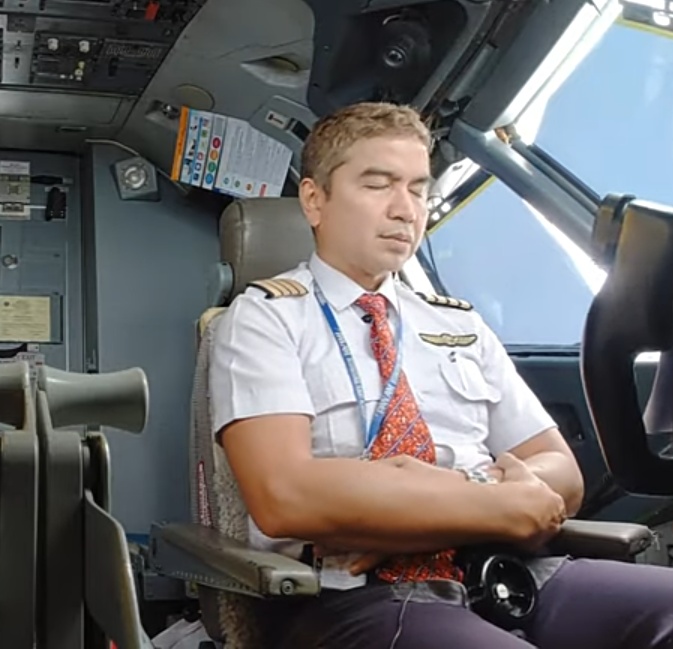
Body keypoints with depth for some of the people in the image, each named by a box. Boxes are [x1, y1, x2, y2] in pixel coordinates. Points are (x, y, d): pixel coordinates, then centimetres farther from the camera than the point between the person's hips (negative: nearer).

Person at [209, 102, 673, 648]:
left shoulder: (462, 325, 18)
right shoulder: (264, 318, 2)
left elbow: (562, 476, 13)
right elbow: (286, 495, -14)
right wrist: (503, 505, -11)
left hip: (503, 576, 6)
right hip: (358, 600, -5)